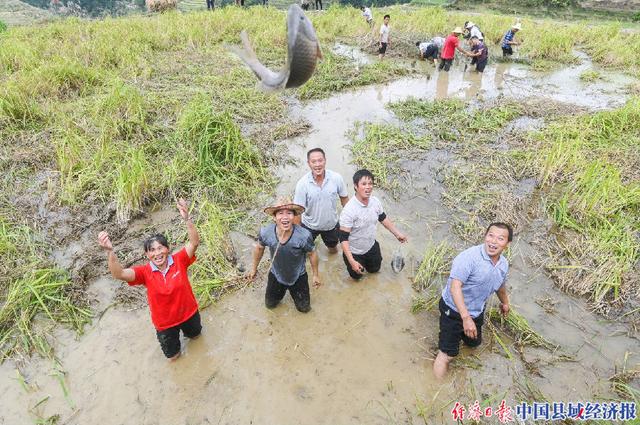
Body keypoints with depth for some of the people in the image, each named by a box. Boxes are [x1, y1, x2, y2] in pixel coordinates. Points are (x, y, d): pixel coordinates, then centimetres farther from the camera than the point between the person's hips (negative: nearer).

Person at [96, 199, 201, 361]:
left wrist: (186, 219, -54)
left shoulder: (179, 260, -23)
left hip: (188, 313, 0)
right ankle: (172, 335, 51)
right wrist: (110, 251, -54)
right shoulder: (145, 272, -21)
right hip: (165, 322, 0)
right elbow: (119, 274, -37)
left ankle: (185, 329, 64)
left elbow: (194, 242, -38)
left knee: (195, 335, 32)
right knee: (172, 356, 22)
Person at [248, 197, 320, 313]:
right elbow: (259, 248, -6)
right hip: (276, 275, 2)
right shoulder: (265, 232, -30)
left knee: (304, 308, 20)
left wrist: (315, 275, -2)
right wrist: (254, 268, 8)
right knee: (270, 304, 24)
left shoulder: (304, 236, -37)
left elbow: (312, 254, -16)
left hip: (298, 277, -1)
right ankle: (281, 290, 54)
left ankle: (295, 291, 49)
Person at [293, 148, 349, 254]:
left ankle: (332, 246, 66)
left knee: (332, 245, 31)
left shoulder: (336, 178, -24)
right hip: (309, 225, -1)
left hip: (331, 223, 2)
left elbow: (344, 198, -7)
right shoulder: (302, 183, -28)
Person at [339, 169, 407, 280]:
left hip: (371, 246, 5)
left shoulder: (375, 201, -16)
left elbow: (383, 218, 5)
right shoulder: (349, 210, -35)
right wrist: (352, 261, -33)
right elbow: (343, 238, -30)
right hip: (354, 252, -5)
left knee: (375, 269, 28)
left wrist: (397, 233, 11)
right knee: (357, 275, 19)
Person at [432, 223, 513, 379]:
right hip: (454, 311, -7)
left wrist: (505, 303, 36)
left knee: (474, 343, 26)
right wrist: (466, 317, -40)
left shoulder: (503, 264, -3)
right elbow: (455, 286, -35)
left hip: (477, 312, 7)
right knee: (448, 353, -3)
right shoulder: (469, 257, -30)